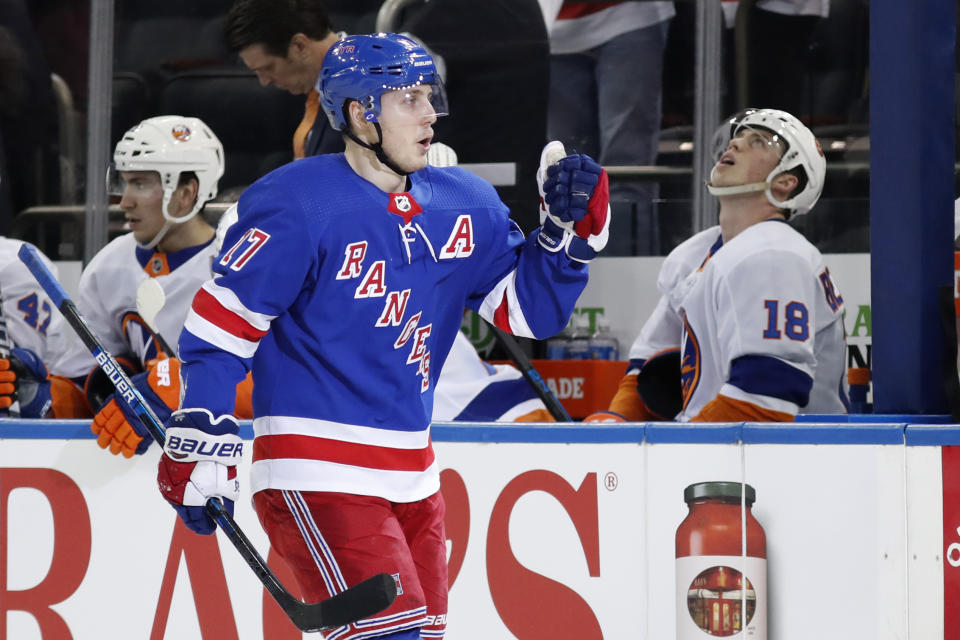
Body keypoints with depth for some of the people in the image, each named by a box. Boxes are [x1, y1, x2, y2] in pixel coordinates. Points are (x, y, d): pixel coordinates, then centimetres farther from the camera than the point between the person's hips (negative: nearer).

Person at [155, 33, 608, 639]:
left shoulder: (465, 207, 7)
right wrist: (201, 442, -14)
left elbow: (527, 308, 9)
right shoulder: (298, 203, -13)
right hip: (316, 474, -8)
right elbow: (222, 318, -11)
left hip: (412, 476, 8)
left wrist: (570, 227, -7)